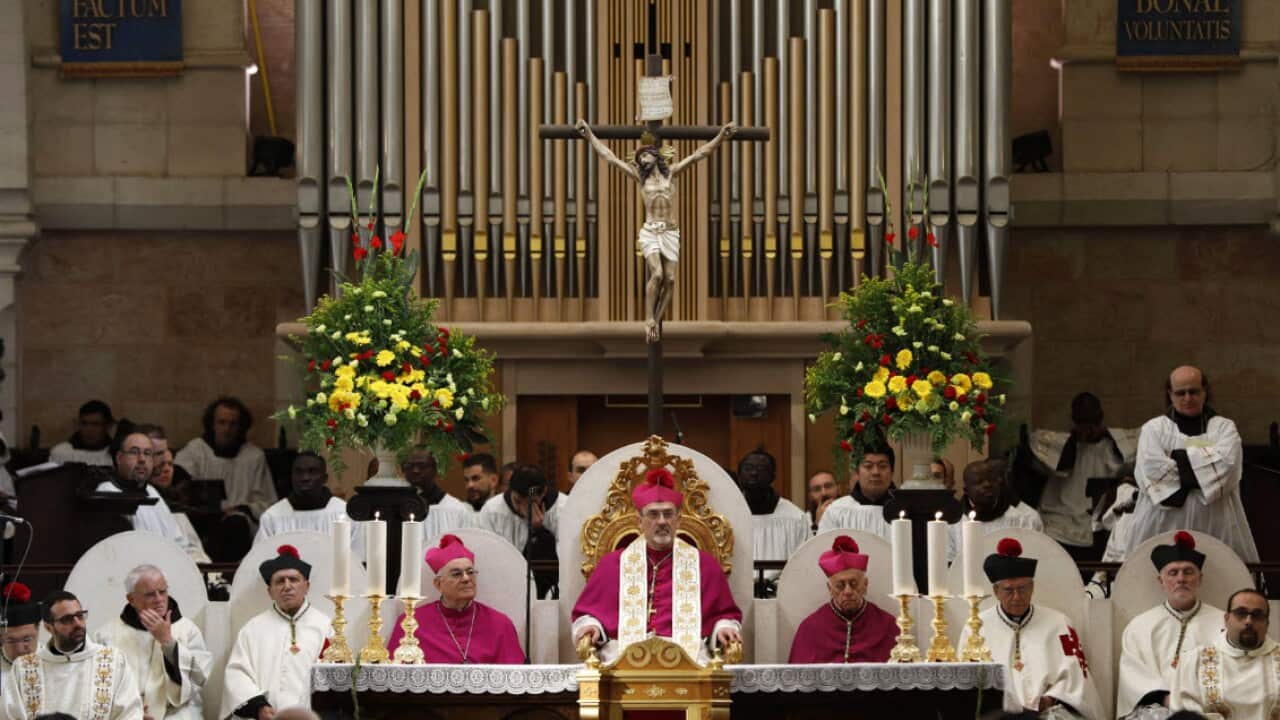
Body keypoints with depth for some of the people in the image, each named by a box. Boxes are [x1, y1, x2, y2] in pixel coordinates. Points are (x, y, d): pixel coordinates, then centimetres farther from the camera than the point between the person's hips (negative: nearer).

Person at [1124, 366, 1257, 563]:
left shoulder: (1225, 427, 11)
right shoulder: (1153, 428, 9)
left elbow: (1227, 464, -8)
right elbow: (1152, 470, -7)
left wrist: (1177, 457, -5)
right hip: (1164, 526, 0)